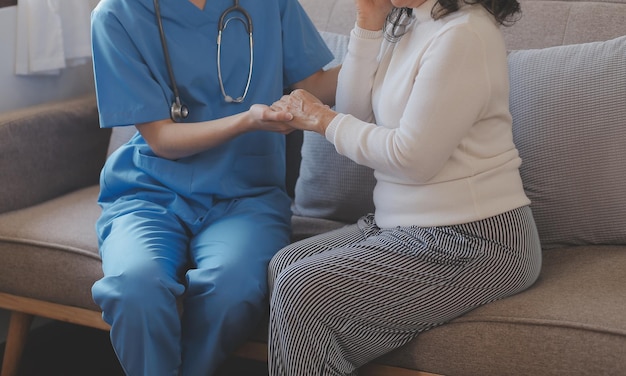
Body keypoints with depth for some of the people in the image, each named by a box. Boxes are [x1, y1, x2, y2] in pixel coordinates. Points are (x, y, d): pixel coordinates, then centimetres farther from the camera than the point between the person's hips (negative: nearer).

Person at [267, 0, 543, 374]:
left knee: (301, 292, -18)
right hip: (407, 226, 9)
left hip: (472, 243, -9)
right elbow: (356, 112, 6)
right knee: (284, 265, -2)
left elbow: (413, 157, -21)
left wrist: (324, 120, -9)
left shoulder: (463, 33, -19)